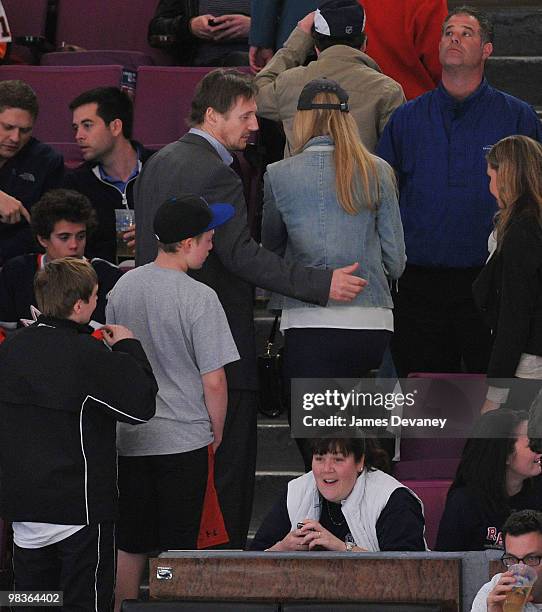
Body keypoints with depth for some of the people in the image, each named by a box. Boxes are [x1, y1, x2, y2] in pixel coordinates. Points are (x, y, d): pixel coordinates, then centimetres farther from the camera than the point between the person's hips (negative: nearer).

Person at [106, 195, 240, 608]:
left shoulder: (124, 286, 2)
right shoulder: (199, 298, -16)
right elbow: (213, 379, -16)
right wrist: (217, 430, 0)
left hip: (128, 436, 5)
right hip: (183, 436, -5)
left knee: (130, 543, 13)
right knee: (178, 546, 3)